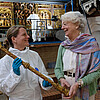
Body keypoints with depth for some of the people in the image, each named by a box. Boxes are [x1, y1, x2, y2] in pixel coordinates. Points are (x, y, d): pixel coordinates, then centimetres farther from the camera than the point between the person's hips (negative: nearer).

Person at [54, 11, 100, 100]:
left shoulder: (91, 44, -10)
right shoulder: (63, 46, 4)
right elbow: (57, 68, 8)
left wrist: (78, 84, -25)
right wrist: (61, 79, -12)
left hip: (84, 91, -3)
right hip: (66, 89, 4)